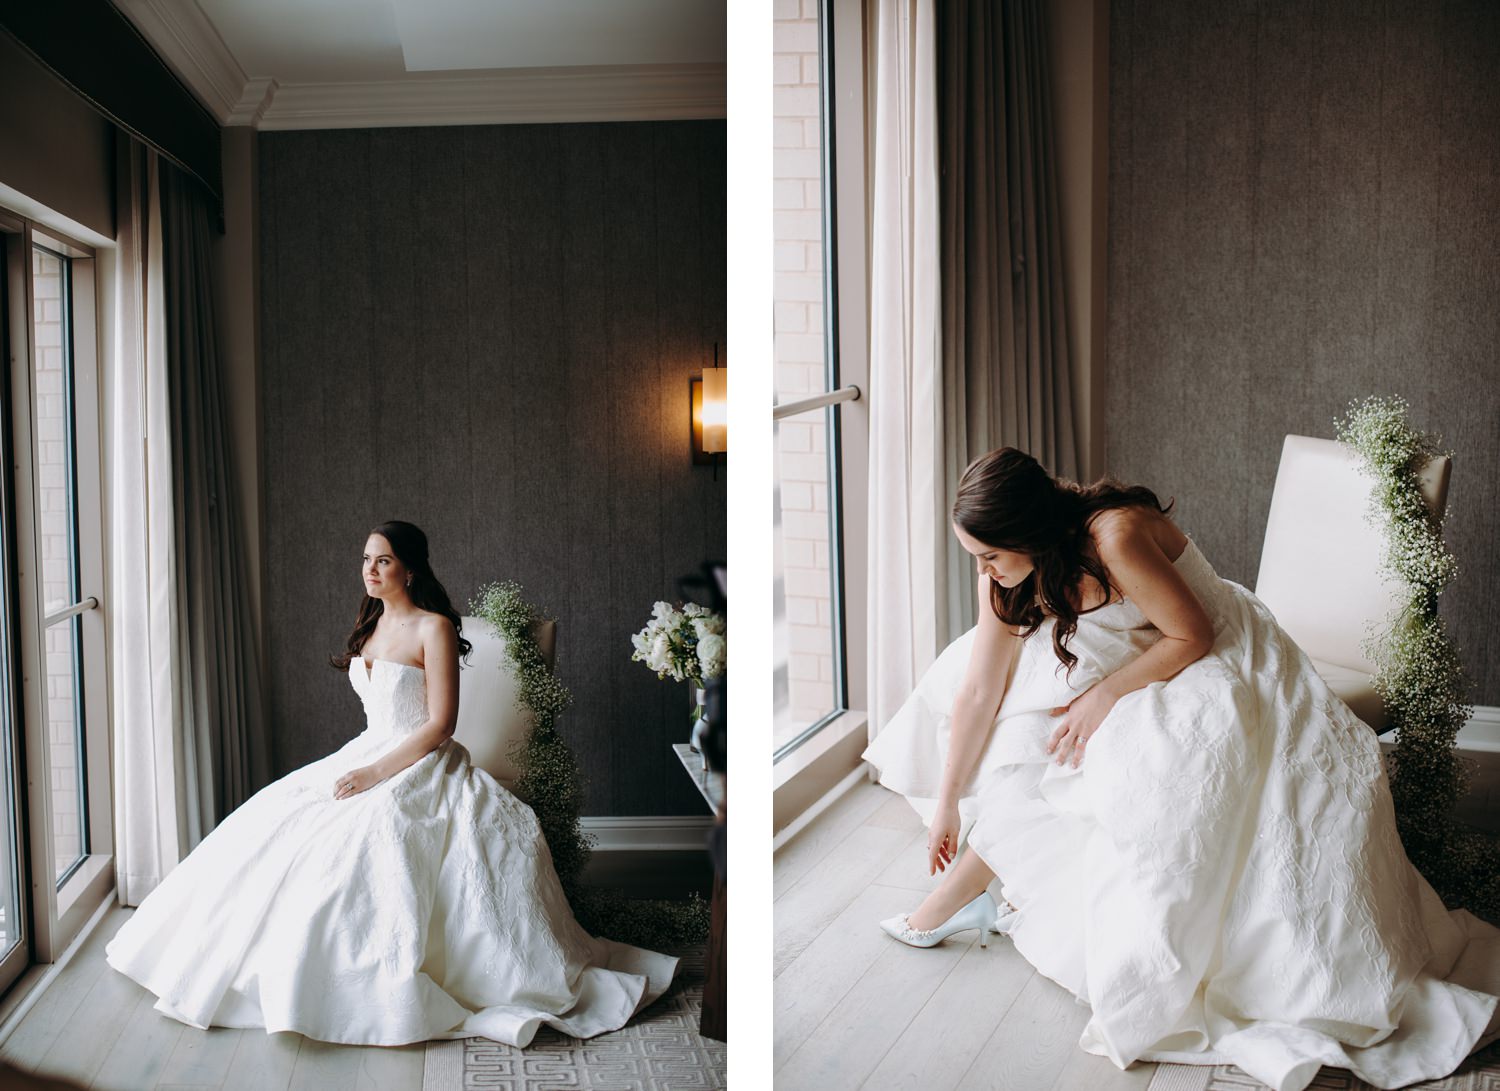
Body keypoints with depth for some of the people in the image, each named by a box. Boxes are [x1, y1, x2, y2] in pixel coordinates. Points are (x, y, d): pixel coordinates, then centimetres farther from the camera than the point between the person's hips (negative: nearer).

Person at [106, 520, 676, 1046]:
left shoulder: (433, 627, -13)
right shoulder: (373, 625, 12)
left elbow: (440, 724, -17)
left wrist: (377, 773, -20)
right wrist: (358, 764, 8)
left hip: (419, 768, -8)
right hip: (366, 757, 8)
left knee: (346, 850, -27)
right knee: (274, 828, -4)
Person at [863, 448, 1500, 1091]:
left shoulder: (1117, 536, -33)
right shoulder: (1006, 572, -11)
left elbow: (1193, 637, -22)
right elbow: (978, 692, -7)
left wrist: (1103, 696, -23)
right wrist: (946, 804, -3)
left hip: (1213, 672, -7)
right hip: (1123, 672, 7)